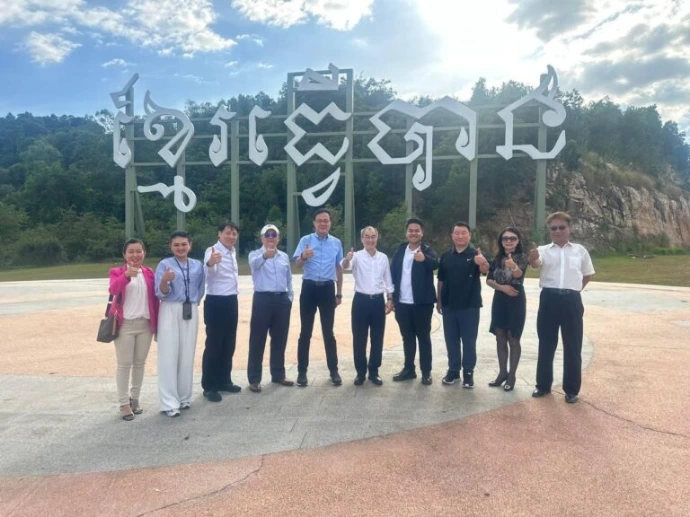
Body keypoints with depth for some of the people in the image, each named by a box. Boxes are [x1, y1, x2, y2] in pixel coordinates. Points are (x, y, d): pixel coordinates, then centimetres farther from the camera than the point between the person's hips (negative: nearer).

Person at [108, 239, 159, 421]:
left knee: (140, 363, 12)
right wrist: (126, 275, -40)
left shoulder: (149, 272, 9)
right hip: (125, 324, -3)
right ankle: (124, 403, 10)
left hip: (145, 324, 4)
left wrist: (156, 322, 8)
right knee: (124, 364, 1)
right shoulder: (117, 271, -1)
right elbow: (113, 289, -22)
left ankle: (135, 398, 26)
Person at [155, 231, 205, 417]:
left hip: (191, 312, 4)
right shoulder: (164, 264, -4)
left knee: (187, 355, 10)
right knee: (169, 355, -2)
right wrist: (165, 280, -28)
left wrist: (193, 302, 7)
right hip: (170, 311, -3)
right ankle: (170, 402, 4)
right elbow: (160, 293, -10)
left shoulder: (198, 265, 7)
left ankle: (184, 397, 23)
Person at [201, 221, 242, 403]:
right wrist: (210, 263, -59)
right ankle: (209, 386, 9)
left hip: (231, 301, 8)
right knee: (213, 345, -2)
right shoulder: (212, 251, -15)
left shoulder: (233, 252, 11)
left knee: (229, 345, 15)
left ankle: (224, 381, 27)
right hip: (215, 303, -8)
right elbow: (209, 271, -37)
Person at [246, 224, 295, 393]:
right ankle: (254, 379, 9)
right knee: (257, 340, 0)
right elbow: (254, 263, -28)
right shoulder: (255, 254, -2)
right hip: (263, 299, -4)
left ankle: (278, 374, 27)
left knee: (280, 339, 13)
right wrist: (265, 255, -49)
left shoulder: (284, 256, 13)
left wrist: (290, 297, 10)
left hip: (282, 299, 5)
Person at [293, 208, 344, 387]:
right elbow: (297, 264, -13)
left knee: (328, 332, 8)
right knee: (305, 332, 5)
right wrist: (303, 257, -37)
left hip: (328, 288, 2)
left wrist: (339, 293, 13)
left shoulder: (336, 243, 7)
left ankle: (334, 371, 17)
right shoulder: (305, 240, -1)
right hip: (309, 287, -1)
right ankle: (302, 371, 14)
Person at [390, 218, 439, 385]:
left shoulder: (427, 251, -6)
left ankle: (426, 372, 15)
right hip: (402, 303, 4)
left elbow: (435, 264, -28)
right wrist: (392, 297, 2)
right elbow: (392, 272, 6)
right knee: (407, 337, 14)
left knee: (423, 337, 6)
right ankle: (409, 369, 26)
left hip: (422, 303, -4)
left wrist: (424, 258, -50)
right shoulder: (400, 250, 6)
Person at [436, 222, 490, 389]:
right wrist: (439, 301, 9)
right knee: (451, 340, 11)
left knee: (469, 341, 5)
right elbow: (441, 280, 10)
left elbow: (485, 271, -26)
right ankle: (453, 370, 23)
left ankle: (468, 372, 16)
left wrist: (483, 263, -48)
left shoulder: (475, 254, -6)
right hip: (449, 305, 3)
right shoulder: (446, 256, 6)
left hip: (470, 305, -3)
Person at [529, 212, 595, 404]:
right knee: (546, 344, 9)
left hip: (572, 300, 1)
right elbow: (536, 264, -20)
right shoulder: (544, 250, 4)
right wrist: (533, 259, -42)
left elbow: (588, 274, 21)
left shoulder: (580, 250, 9)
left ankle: (572, 389, 19)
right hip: (549, 299, 0)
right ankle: (543, 385, 22)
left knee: (573, 346, 6)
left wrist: (576, 287, 9)